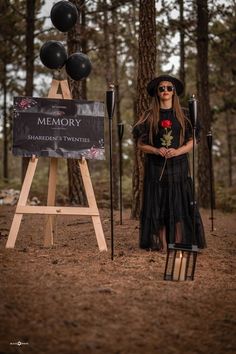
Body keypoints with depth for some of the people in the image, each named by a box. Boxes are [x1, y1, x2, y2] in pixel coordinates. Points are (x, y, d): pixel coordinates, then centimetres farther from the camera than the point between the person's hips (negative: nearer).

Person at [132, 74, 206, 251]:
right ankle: (162, 244, 1)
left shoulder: (183, 115, 8)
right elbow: (141, 143, 5)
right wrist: (157, 150, -13)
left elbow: (192, 142, 6)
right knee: (158, 204, -3)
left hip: (179, 165, 0)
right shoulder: (149, 116, 7)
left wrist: (178, 151, -13)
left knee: (179, 203, -4)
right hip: (156, 167, 0)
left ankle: (178, 244, 0)